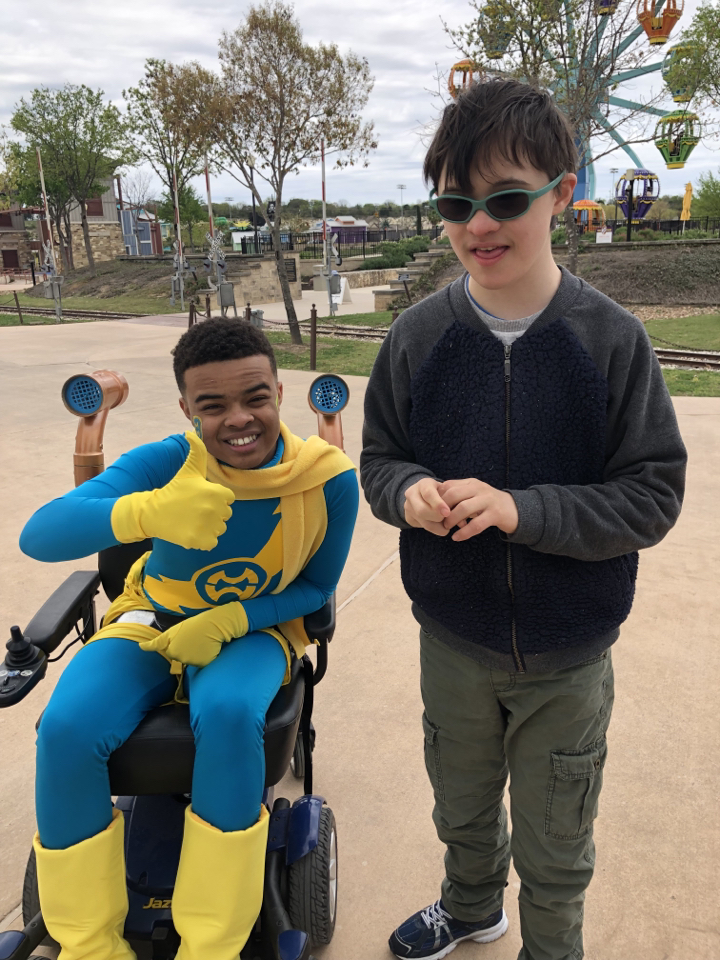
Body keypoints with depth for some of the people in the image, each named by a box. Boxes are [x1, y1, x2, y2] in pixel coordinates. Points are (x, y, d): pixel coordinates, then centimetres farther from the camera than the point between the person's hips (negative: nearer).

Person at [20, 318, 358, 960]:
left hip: (254, 627, -1)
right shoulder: (168, 463, -23)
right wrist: (147, 511, -54)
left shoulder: (329, 478, -19)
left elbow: (316, 587, -5)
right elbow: (39, 535, -33)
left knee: (229, 714, -34)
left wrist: (228, 622, -21)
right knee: (67, 728, -24)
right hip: (154, 620, 1)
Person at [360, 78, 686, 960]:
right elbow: (379, 458, 1)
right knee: (462, 809, 28)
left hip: (567, 655, -2)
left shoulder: (611, 339, -16)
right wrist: (409, 492, -22)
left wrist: (522, 510, -27)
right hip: (452, 639, 3)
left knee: (554, 847, 20)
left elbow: (652, 496, -14)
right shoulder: (418, 336, -9)